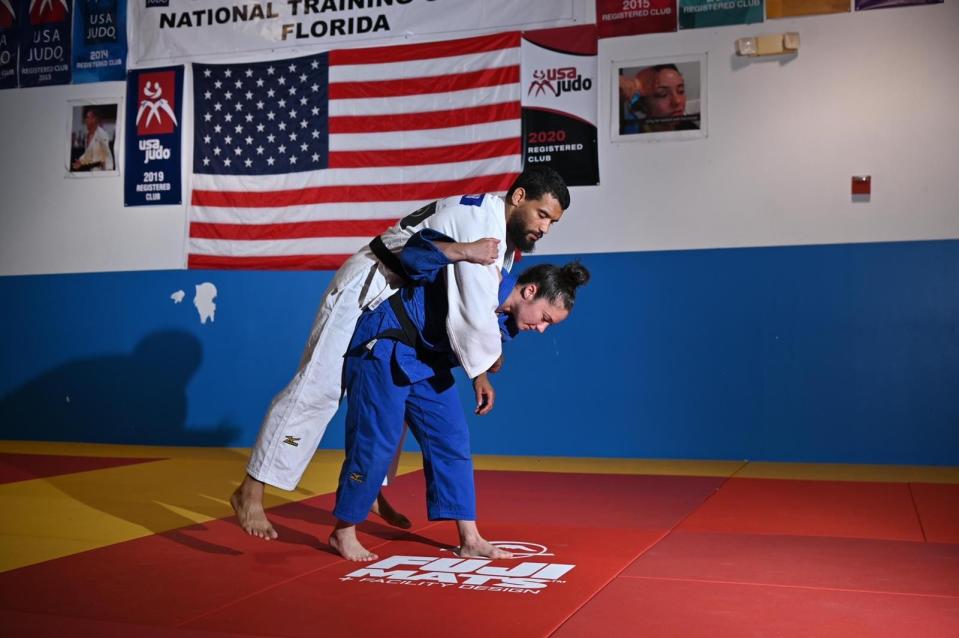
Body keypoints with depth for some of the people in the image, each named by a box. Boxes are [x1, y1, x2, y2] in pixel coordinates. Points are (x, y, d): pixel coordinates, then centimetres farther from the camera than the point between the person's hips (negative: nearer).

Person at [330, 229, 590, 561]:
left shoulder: (504, 322, 0)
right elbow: (416, 254, -23)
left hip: (426, 360, 9)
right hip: (383, 346, -9)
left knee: (452, 441, 5)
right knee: (375, 443, -6)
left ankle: (470, 539, 13)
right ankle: (343, 532, 13)